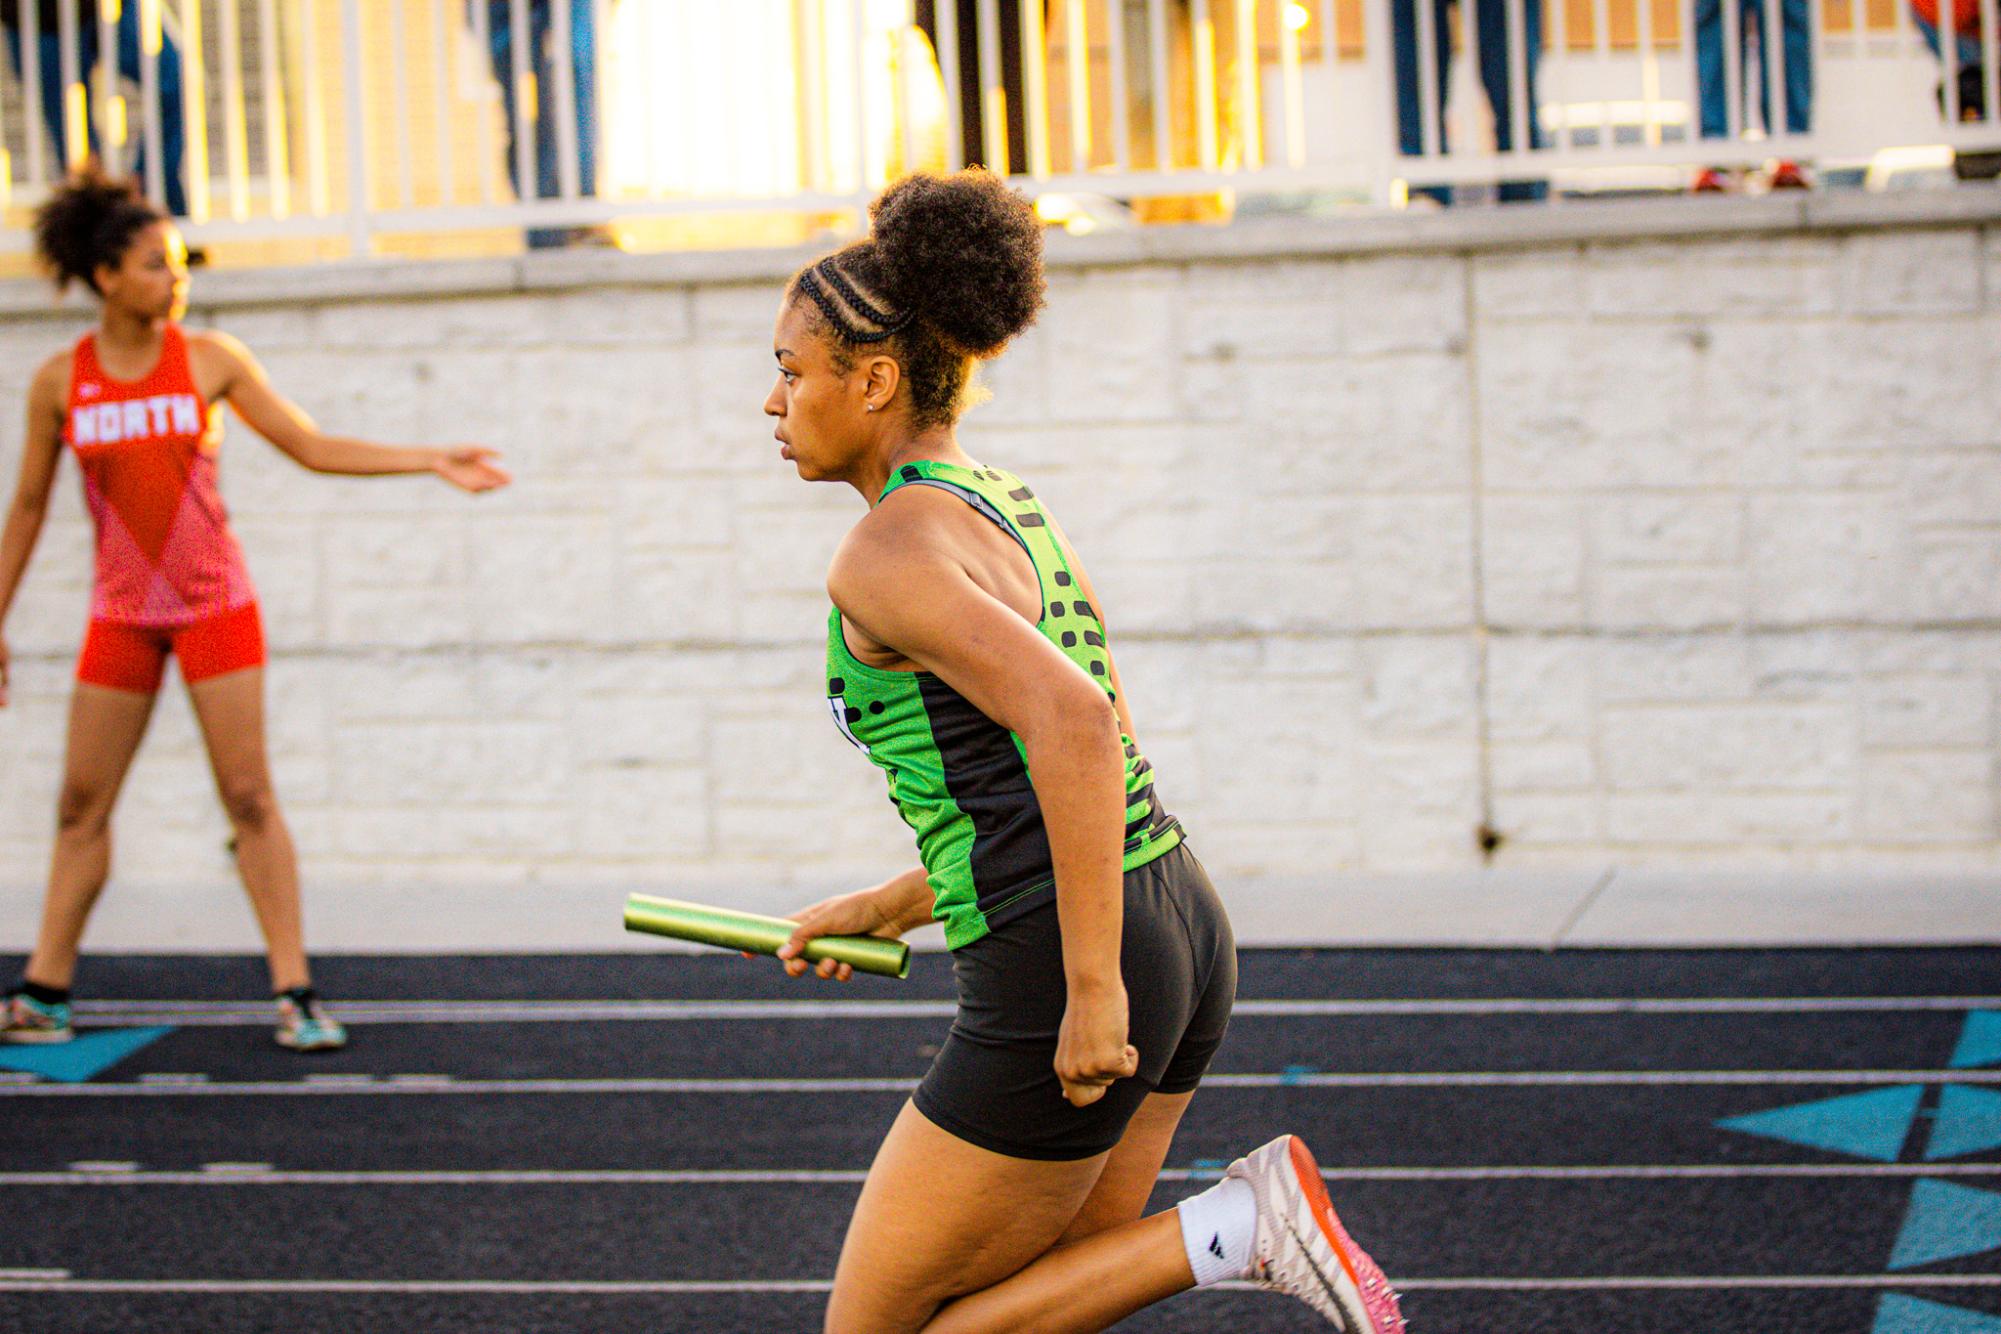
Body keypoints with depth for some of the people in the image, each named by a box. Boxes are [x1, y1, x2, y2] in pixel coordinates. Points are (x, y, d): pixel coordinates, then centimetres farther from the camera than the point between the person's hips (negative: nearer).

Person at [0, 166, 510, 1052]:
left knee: (249, 797, -4)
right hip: (122, 613, 1)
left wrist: (435, 462, -3)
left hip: (215, 604, -1)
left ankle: (294, 994, -1)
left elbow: (314, 448, 4)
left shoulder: (210, 360, -2)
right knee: (82, 805, 4)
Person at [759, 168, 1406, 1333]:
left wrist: (1090, 991, -25)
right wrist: (894, 908, 24)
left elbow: (1073, 724, -28)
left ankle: (1234, 1231, -5)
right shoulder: (1014, 507, 14)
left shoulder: (890, 555, -14)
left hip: (1059, 980, -9)